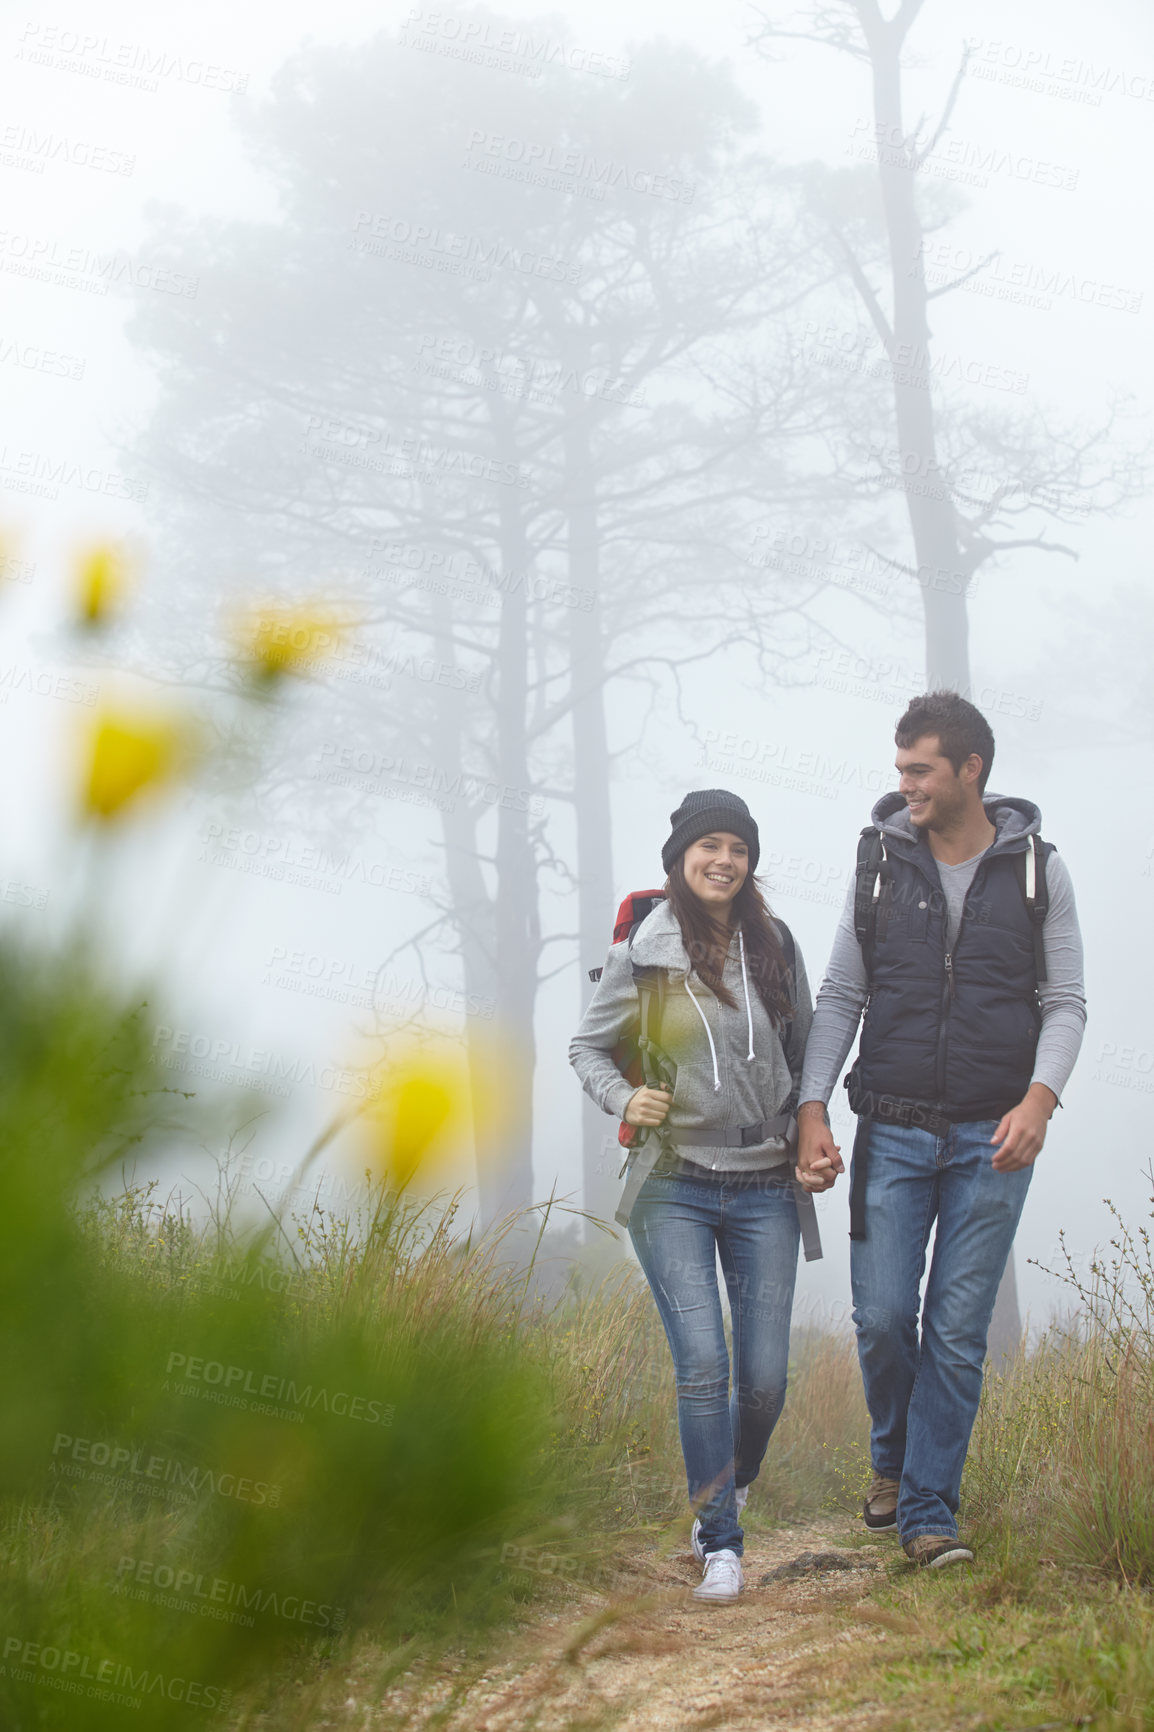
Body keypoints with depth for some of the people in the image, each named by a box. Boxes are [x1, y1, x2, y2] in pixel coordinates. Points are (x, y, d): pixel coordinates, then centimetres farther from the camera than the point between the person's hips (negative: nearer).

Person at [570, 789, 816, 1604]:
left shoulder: (773, 945, 4)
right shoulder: (645, 955, -2)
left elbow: (805, 1045, 16)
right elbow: (589, 1046, 7)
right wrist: (623, 1099, -11)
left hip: (765, 1190, 2)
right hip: (675, 1190, -2)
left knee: (765, 1377, 1)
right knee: (703, 1362, -15)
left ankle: (729, 1490, 31)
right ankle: (721, 1544, -4)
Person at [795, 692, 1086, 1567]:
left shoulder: (1036, 869, 1)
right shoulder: (881, 863, 3)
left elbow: (1066, 1001, 2)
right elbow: (841, 996, 7)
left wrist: (1039, 1098, -15)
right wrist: (812, 1110, -3)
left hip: (992, 1139, -1)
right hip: (892, 1133, 1)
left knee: (958, 1332, -1)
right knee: (882, 1316, -2)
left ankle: (928, 1511, 8)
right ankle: (895, 1455, 27)